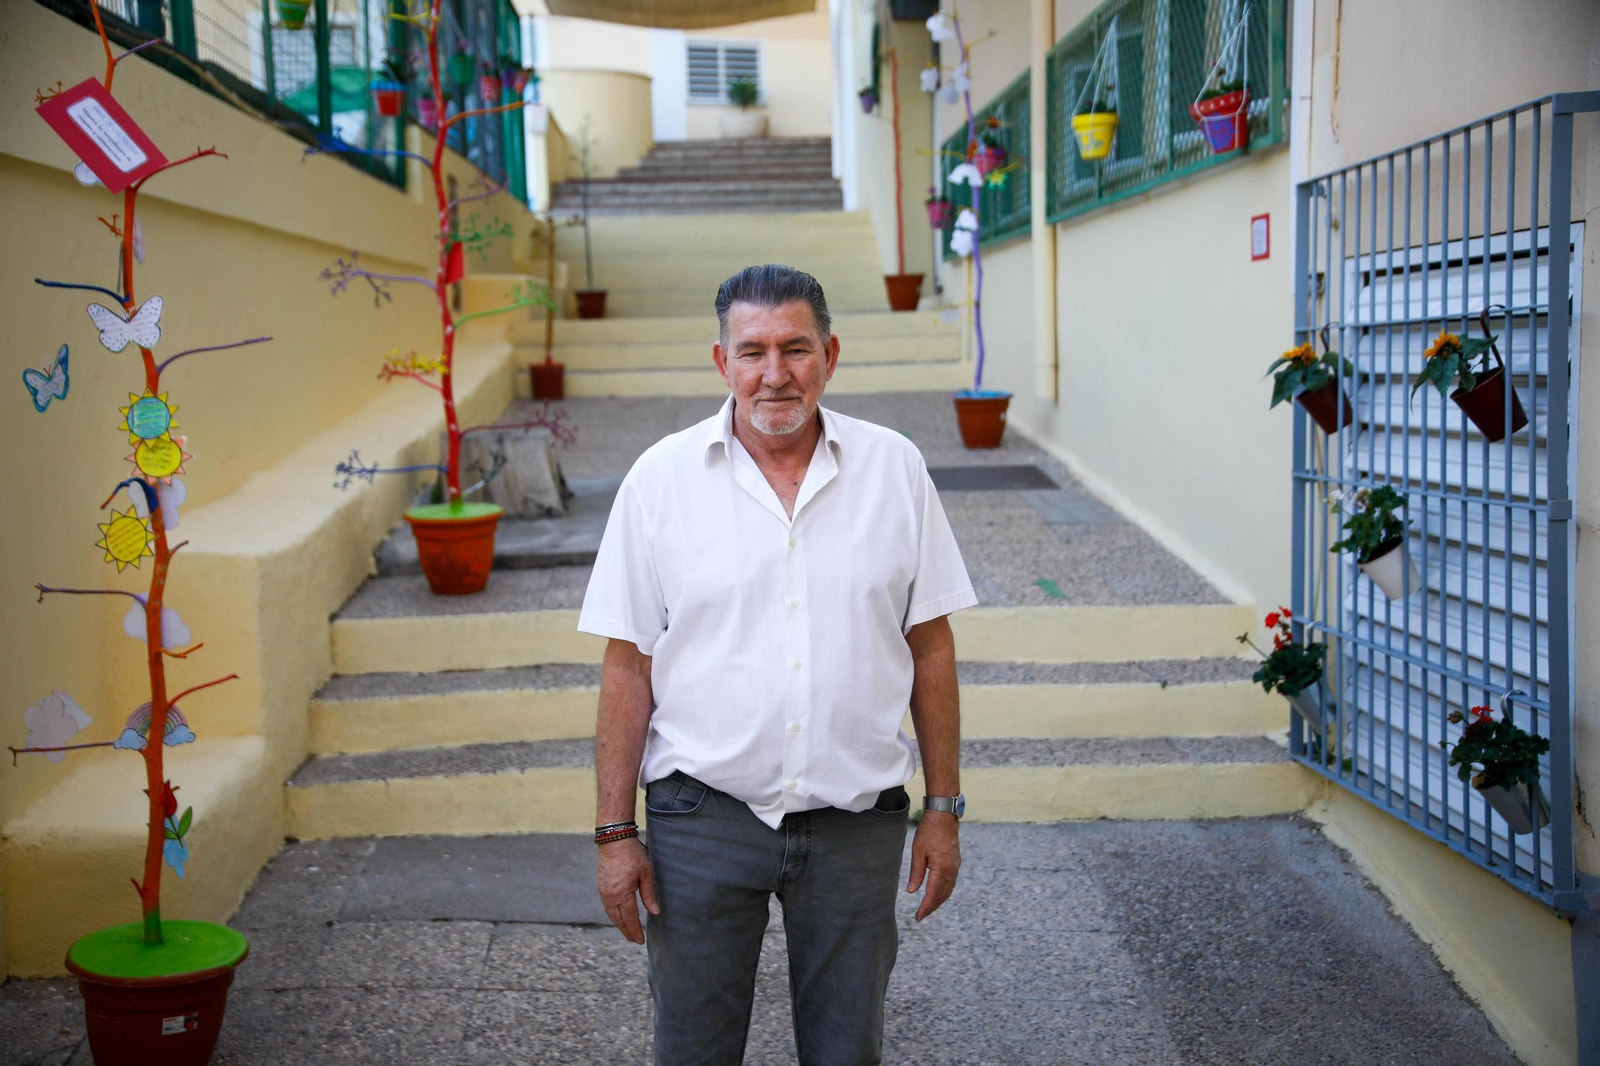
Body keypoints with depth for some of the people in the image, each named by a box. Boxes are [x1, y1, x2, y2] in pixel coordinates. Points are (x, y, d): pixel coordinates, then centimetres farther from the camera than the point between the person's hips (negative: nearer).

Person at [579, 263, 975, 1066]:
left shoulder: (894, 468, -1)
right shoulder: (662, 478, -4)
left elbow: (931, 647, 4)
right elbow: (627, 666, -2)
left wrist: (943, 810, 3)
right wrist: (615, 832, -4)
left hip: (857, 819, 1)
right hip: (703, 816, -1)